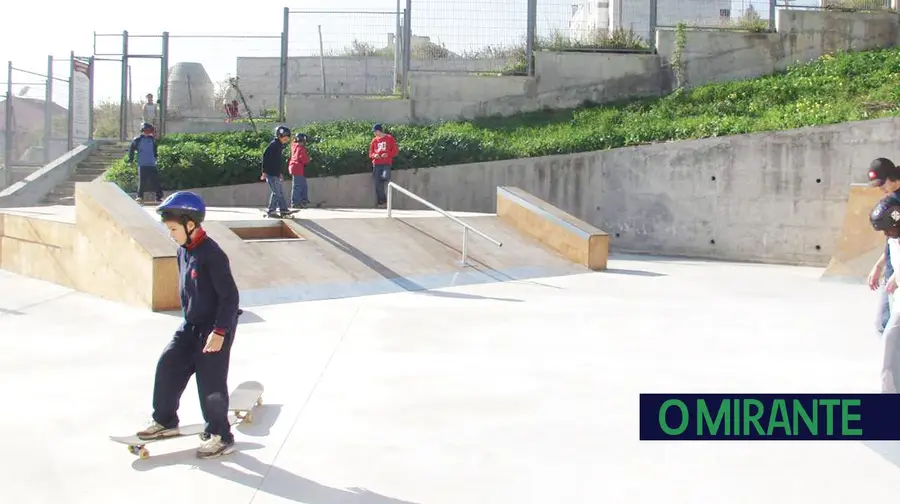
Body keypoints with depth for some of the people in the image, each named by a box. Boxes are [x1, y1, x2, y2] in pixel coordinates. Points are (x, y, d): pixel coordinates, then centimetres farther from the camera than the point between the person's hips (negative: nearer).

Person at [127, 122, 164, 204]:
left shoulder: (152, 139, 12)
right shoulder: (137, 139, -1)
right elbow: (131, 149, 6)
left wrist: (155, 157, 25)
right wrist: (131, 159, 5)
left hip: (152, 164, 4)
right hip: (142, 165, -4)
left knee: (156, 181, 1)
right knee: (142, 182, -4)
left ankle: (159, 197, 6)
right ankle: (139, 196, 5)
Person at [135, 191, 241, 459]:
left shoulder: (211, 255, -23)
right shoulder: (184, 250, 5)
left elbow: (230, 296, -22)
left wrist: (219, 331, -23)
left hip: (215, 330, -9)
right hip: (191, 326, 9)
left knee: (211, 382, -2)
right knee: (167, 366, 8)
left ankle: (220, 436, 13)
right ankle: (165, 421, 25)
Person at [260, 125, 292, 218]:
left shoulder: (281, 146, 14)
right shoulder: (274, 144, -14)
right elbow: (265, 156, -20)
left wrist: (280, 173, 24)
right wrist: (264, 171, -22)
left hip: (276, 173, 9)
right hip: (270, 173, -9)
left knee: (281, 192, 12)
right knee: (276, 192, -8)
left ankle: (283, 210, 18)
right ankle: (270, 212, -2)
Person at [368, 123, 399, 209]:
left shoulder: (389, 138, 3)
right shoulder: (374, 140, 15)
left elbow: (395, 150, 0)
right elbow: (370, 153, 17)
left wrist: (387, 154, -15)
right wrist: (374, 155, -6)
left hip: (386, 163, -4)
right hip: (376, 164, 4)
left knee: (385, 177, -27)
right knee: (378, 184, 0)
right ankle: (381, 202, 6)